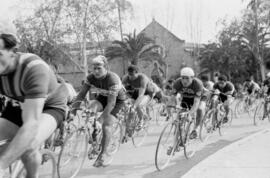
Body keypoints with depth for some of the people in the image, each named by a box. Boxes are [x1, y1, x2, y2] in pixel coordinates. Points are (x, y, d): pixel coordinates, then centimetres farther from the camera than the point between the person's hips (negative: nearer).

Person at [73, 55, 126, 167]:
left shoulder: (113, 79, -36)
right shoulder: (91, 78, -20)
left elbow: (111, 103, -39)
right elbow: (81, 94, -19)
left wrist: (102, 118, -43)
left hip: (117, 99, -4)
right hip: (102, 97, 5)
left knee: (106, 125, -17)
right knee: (91, 106, -29)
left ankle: (103, 154, -1)